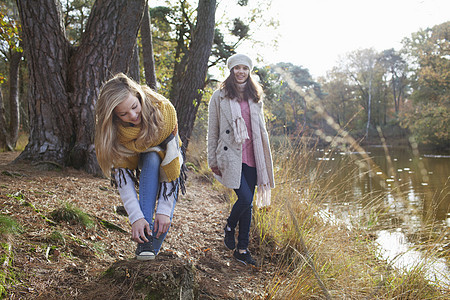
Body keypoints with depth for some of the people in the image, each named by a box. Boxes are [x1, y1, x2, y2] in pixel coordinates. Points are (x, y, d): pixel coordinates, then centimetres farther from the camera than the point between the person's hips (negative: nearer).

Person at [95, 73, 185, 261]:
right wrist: (136, 217, -40)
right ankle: (145, 238, -36)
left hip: (166, 155, 0)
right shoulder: (112, 129, -30)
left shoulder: (164, 111, -35)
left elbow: (172, 161, -35)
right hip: (140, 160, 0)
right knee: (152, 160, -36)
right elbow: (122, 175, -30)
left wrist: (164, 209, -38)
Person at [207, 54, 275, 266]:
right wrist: (212, 160, 2)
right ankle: (229, 228, 17)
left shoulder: (255, 97, 15)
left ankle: (242, 249, 17)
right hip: (231, 155, -4)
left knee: (248, 203, 5)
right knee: (245, 199, -15)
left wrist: (264, 158, 16)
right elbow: (212, 130, 4)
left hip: (251, 155, 4)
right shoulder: (220, 96, 4)